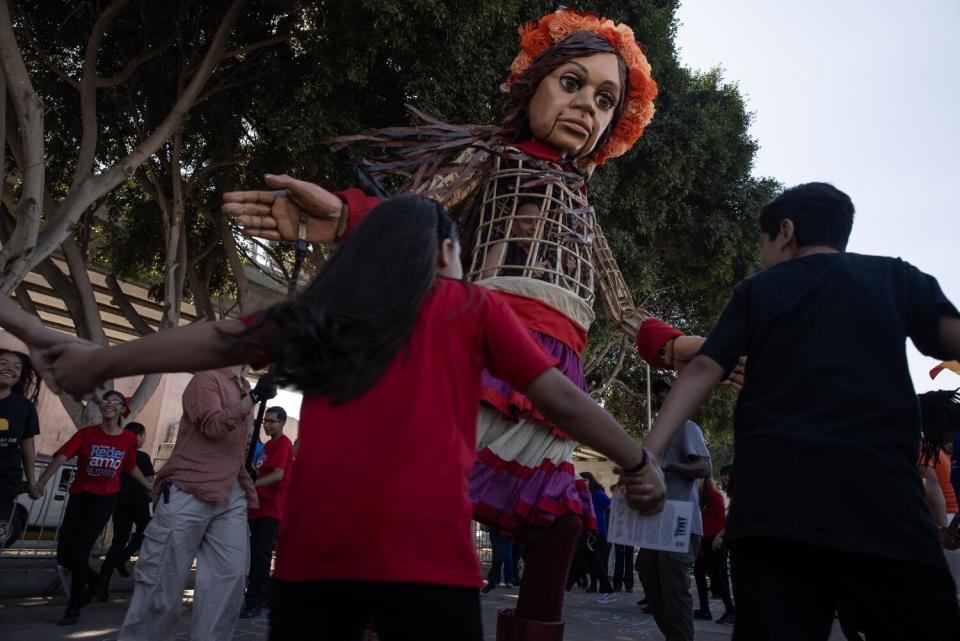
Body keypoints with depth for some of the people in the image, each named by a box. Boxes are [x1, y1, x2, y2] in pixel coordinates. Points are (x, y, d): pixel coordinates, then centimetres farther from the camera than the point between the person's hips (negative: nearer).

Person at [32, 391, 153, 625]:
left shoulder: (129, 439, -1)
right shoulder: (86, 434, -5)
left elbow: (131, 468, 16)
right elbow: (61, 457, -19)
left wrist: (150, 486, 21)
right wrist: (41, 482, -33)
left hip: (105, 499, -2)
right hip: (79, 496, 2)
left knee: (80, 552, -8)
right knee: (64, 555, 4)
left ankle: (74, 609, 10)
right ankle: (94, 580, 34)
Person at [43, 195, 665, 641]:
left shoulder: (325, 309, 13)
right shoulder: (474, 307, 7)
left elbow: (217, 340, 18)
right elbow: (563, 402, 7)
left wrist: (99, 363, 31)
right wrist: (638, 462, 19)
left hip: (315, 547, 3)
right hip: (423, 547, -2)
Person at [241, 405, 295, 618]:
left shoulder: (283, 443, -9)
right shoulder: (268, 445, 18)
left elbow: (278, 474, -20)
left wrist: (253, 484, -30)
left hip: (271, 508, -9)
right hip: (258, 507, 9)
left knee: (261, 555, -11)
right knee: (255, 554, 12)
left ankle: (254, 603, -10)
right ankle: (263, 596, 22)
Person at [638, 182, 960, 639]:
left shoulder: (755, 291, 17)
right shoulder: (897, 276, 18)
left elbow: (702, 371, 6)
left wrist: (647, 454, -1)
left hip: (772, 494, 1)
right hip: (877, 486, -1)